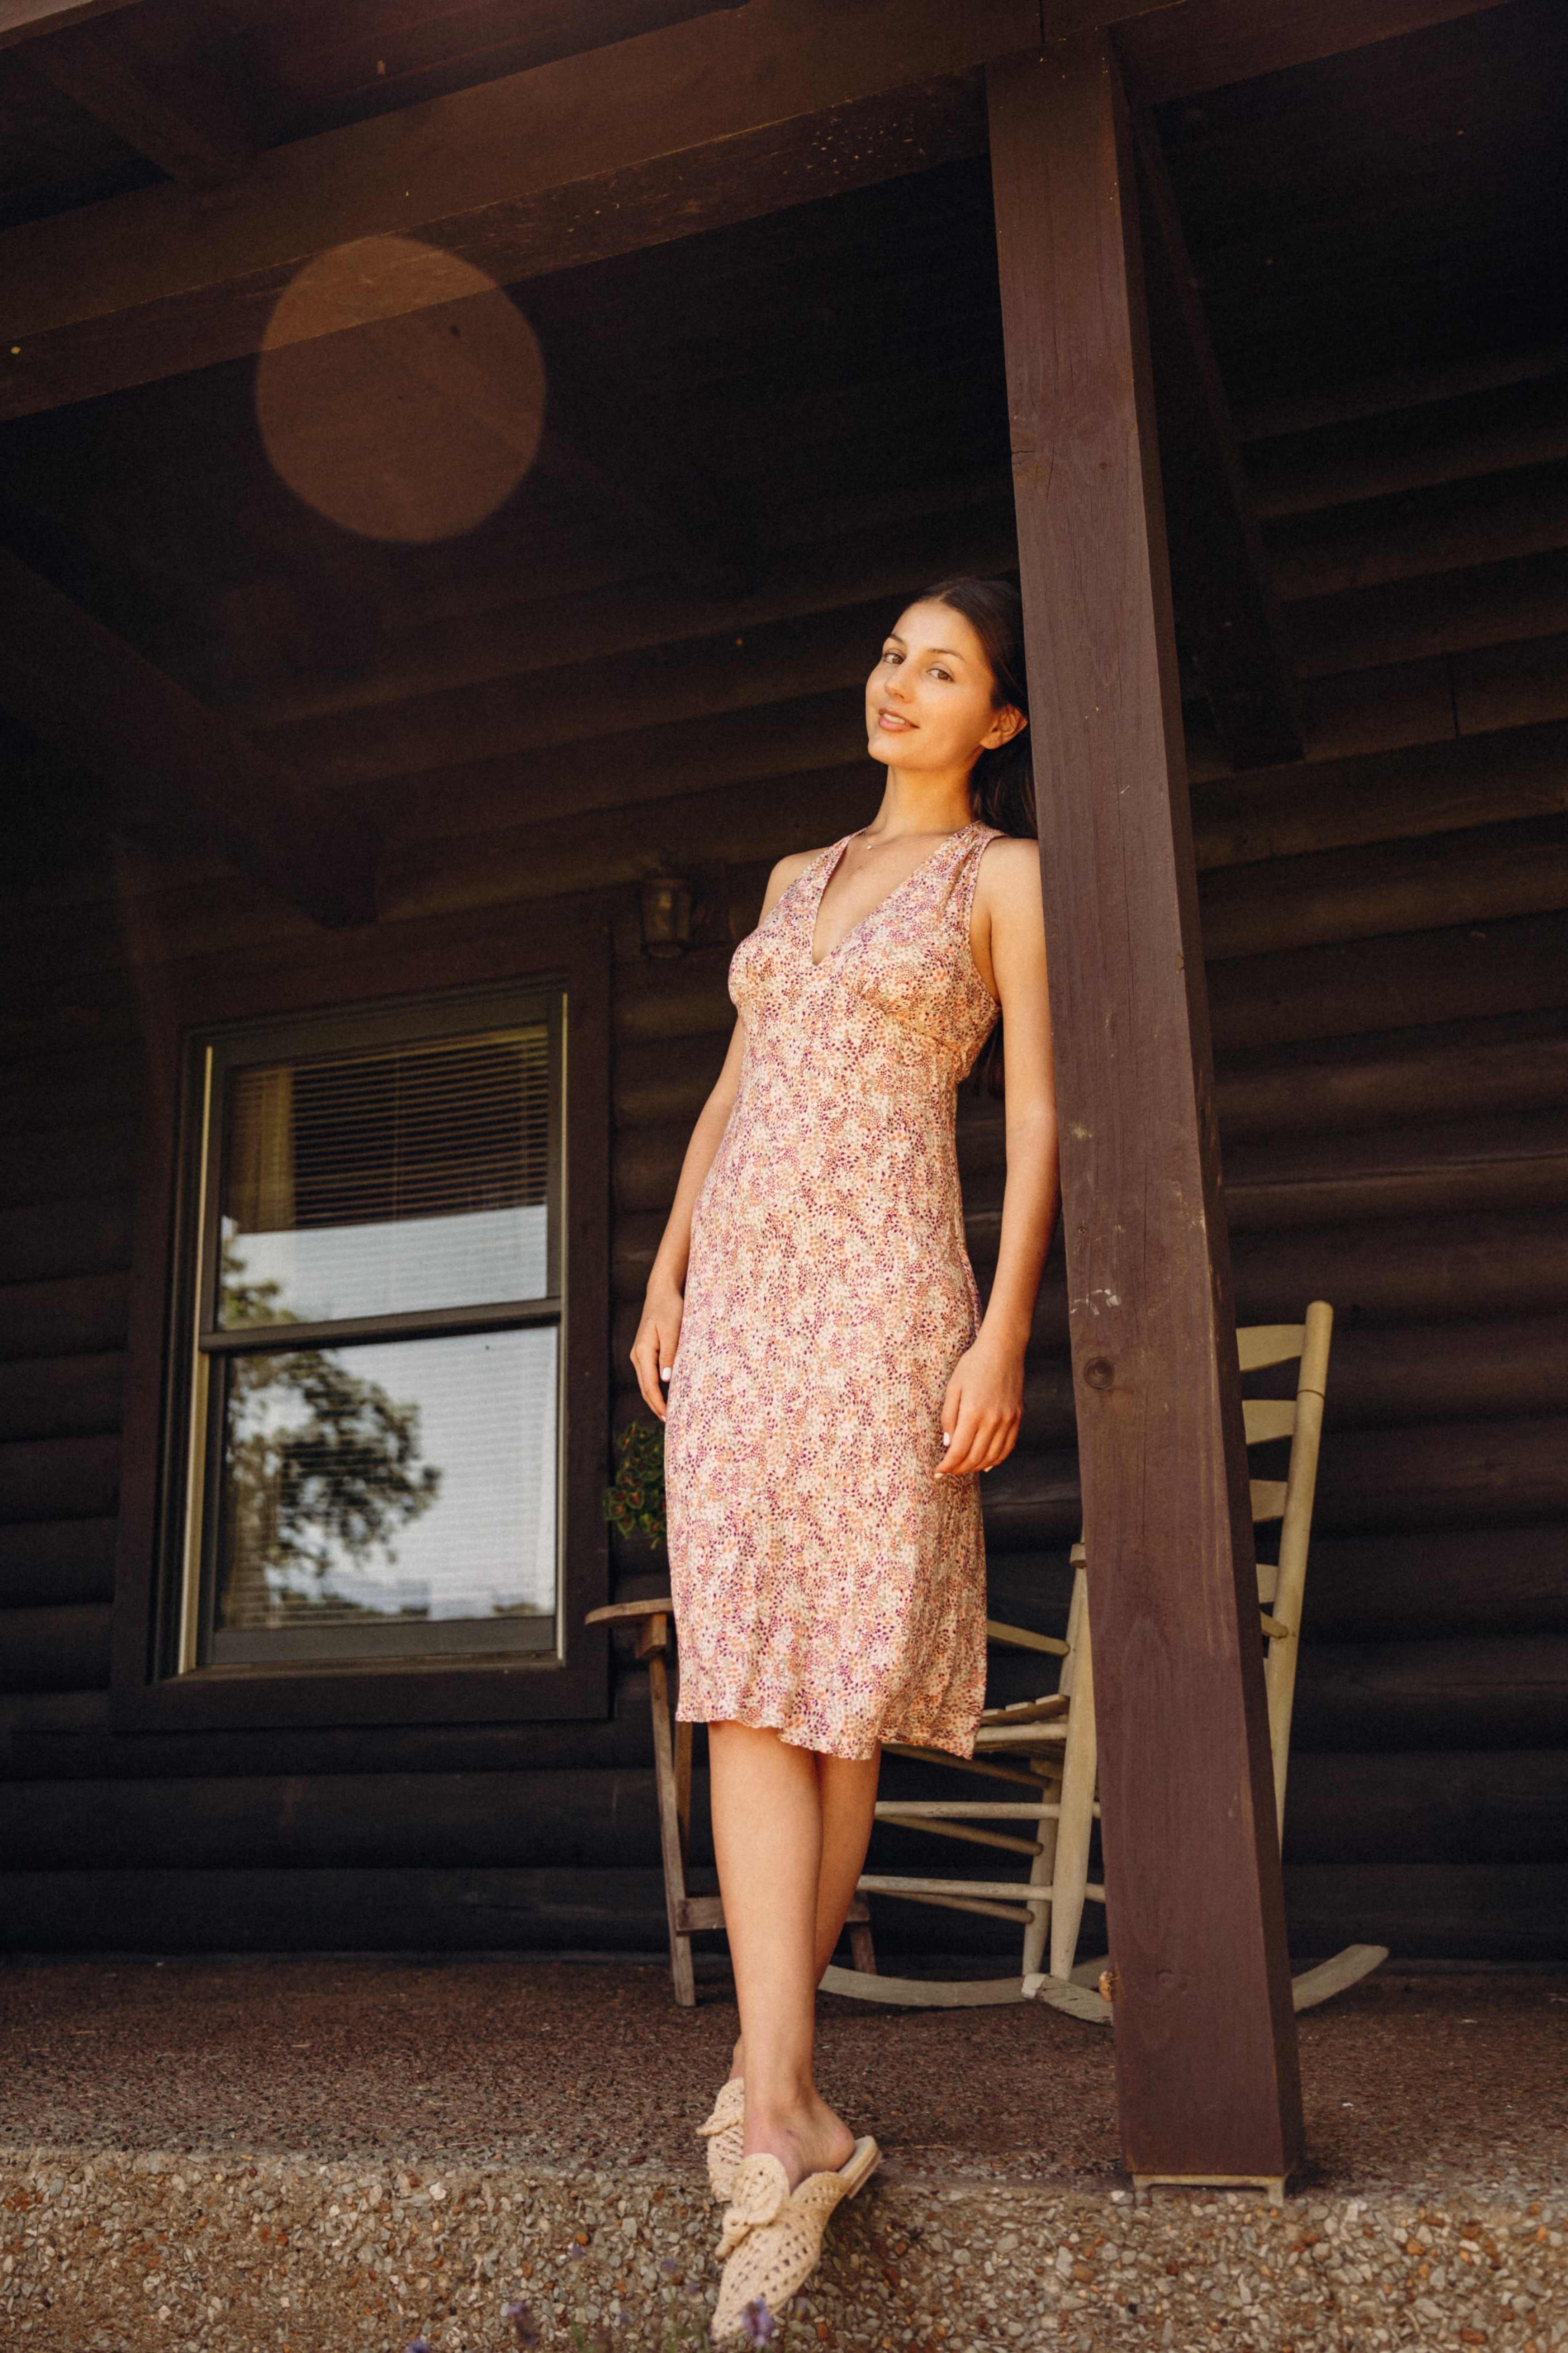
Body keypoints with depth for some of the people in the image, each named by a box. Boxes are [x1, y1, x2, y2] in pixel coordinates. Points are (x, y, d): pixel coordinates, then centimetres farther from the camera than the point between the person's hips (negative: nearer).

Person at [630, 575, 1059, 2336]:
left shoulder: (1004, 875, 7)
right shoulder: (797, 884, 23)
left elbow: (1038, 1115, -1)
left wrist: (1003, 1332, -12)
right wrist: (666, 1274, 10)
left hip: (885, 1293, -5)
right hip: (740, 1297, 5)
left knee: (841, 1682, -2)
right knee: (747, 1686, -4)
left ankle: (766, 2085, 11)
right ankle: (785, 2113, -1)